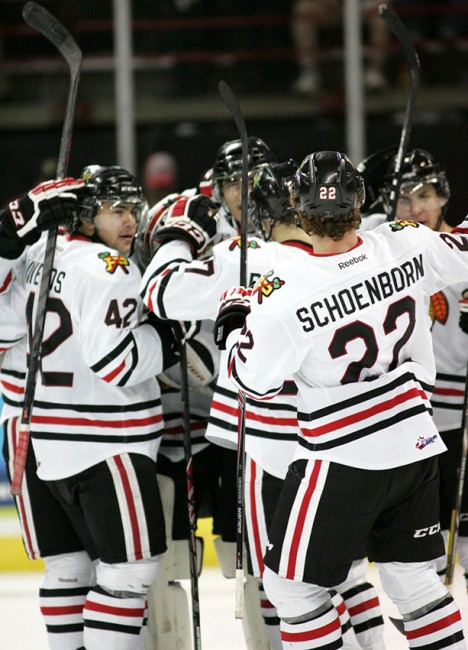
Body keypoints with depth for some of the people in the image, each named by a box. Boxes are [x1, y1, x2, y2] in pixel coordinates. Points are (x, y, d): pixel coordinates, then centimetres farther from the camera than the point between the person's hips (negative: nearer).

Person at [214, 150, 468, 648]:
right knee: (411, 576, 18)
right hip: (416, 448, 6)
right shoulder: (404, 245, -9)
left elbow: (252, 379, -7)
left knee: (290, 585, 6)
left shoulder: (286, 294, -20)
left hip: (342, 459, -6)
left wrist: (233, 322, 9)